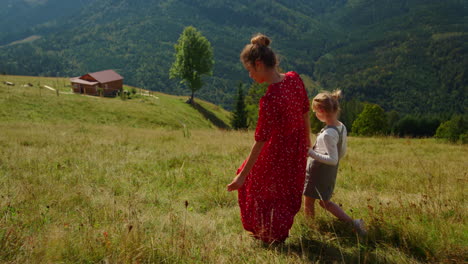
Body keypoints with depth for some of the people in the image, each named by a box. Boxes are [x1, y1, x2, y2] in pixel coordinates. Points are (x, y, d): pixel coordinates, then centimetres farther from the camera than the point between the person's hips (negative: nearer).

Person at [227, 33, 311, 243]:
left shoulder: (269, 99, -33)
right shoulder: (294, 79, -12)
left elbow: (260, 141, -27)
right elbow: (305, 113, 2)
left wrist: (242, 176, -18)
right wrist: (307, 142, 19)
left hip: (279, 152, -7)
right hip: (298, 148, 7)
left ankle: (271, 236, 41)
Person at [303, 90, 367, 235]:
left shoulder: (327, 134, -27)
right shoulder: (341, 127, 0)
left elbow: (333, 159, -26)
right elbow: (342, 153, 10)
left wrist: (311, 153, -27)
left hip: (317, 173, -8)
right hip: (330, 173, 8)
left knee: (308, 203, 9)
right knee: (324, 201, 24)